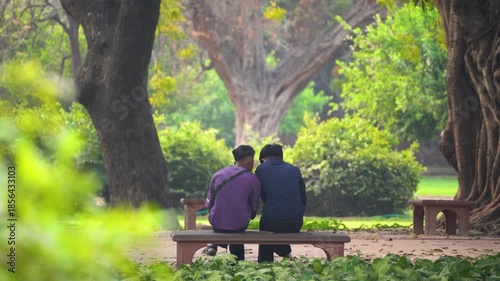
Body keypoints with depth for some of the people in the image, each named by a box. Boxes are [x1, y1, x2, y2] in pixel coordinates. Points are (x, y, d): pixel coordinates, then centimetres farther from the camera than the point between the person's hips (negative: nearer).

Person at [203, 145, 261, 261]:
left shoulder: (217, 175, 2)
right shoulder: (253, 180, -4)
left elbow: (209, 204, 8)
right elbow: (253, 211, 5)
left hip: (217, 225, 2)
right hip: (239, 226, -2)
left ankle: (214, 244, 22)